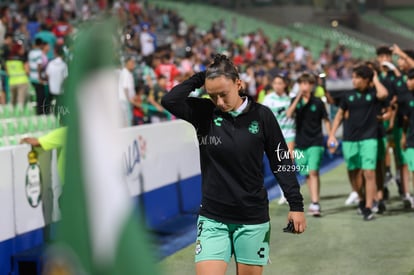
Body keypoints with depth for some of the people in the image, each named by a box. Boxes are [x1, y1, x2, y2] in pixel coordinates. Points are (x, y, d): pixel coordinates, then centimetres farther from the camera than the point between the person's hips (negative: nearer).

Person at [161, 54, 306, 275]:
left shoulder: (261, 115, -4)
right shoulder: (203, 112, -2)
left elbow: (281, 162, 0)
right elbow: (169, 101, -19)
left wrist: (296, 205, -3)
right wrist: (200, 78, -11)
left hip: (253, 219, 0)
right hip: (212, 218, 0)